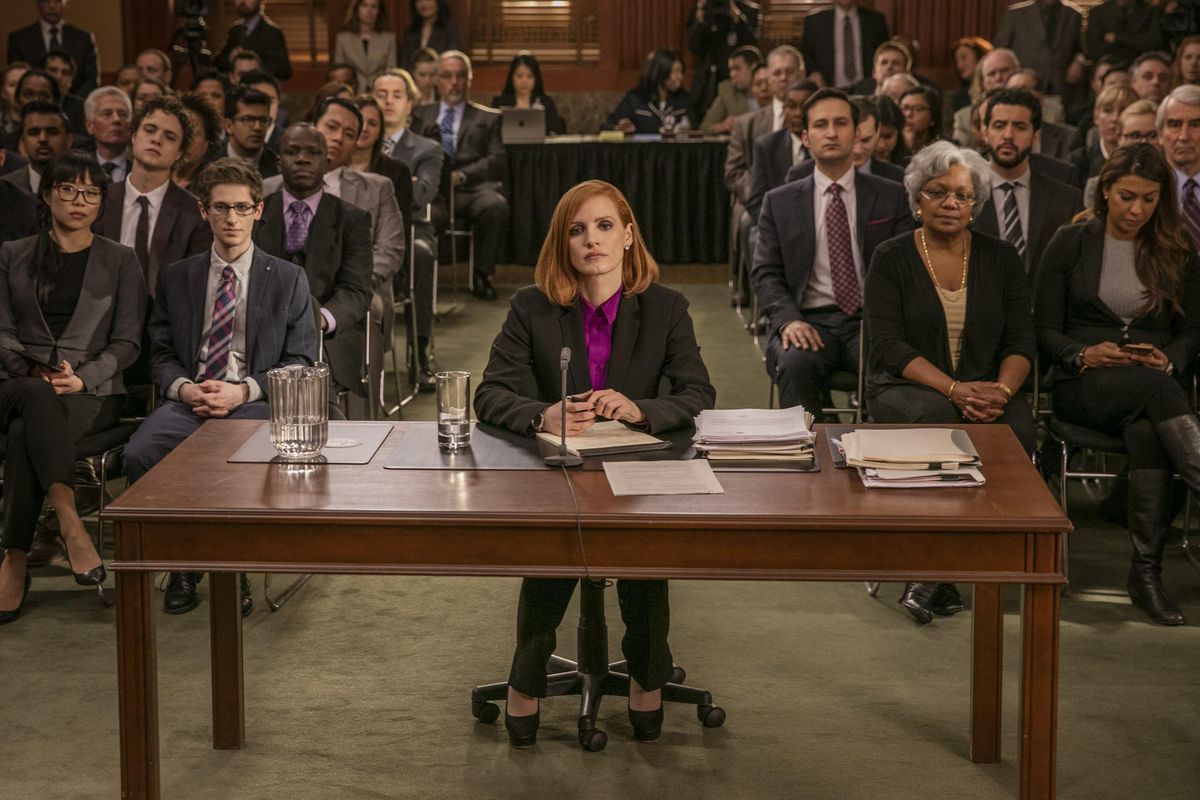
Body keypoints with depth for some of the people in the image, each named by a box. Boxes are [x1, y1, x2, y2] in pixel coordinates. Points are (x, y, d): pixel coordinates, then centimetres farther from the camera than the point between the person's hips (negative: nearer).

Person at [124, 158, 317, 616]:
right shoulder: (176, 278, 18)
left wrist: (243, 390, -11)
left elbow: (300, 362, 6)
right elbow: (161, 355, 16)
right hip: (188, 398, 2)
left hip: (256, 402, -2)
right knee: (140, 453, -31)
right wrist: (184, 388, -8)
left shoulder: (287, 279, 11)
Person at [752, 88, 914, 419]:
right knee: (796, 363, -34)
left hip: (870, 320, 0)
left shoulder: (891, 197, 12)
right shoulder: (779, 202, 13)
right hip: (809, 320, 0)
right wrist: (788, 319, -13)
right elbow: (765, 274, 7)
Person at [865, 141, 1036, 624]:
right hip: (906, 389, -2)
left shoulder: (1000, 259, 10)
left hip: (987, 390, 2)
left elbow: (1021, 341, 4)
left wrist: (1002, 390, -18)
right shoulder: (892, 259, 2)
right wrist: (954, 389, -22)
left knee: (1017, 432, -31)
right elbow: (889, 344, -9)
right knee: (939, 420, -37)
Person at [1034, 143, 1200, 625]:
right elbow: (1045, 331, 5)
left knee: (1146, 427, -37)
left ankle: (1147, 569, -36)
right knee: (1152, 388, -38)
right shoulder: (1070, 244, 8)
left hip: (1155, 384, 2)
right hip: (1082, 386, -1)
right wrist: (1084, 354, -15)